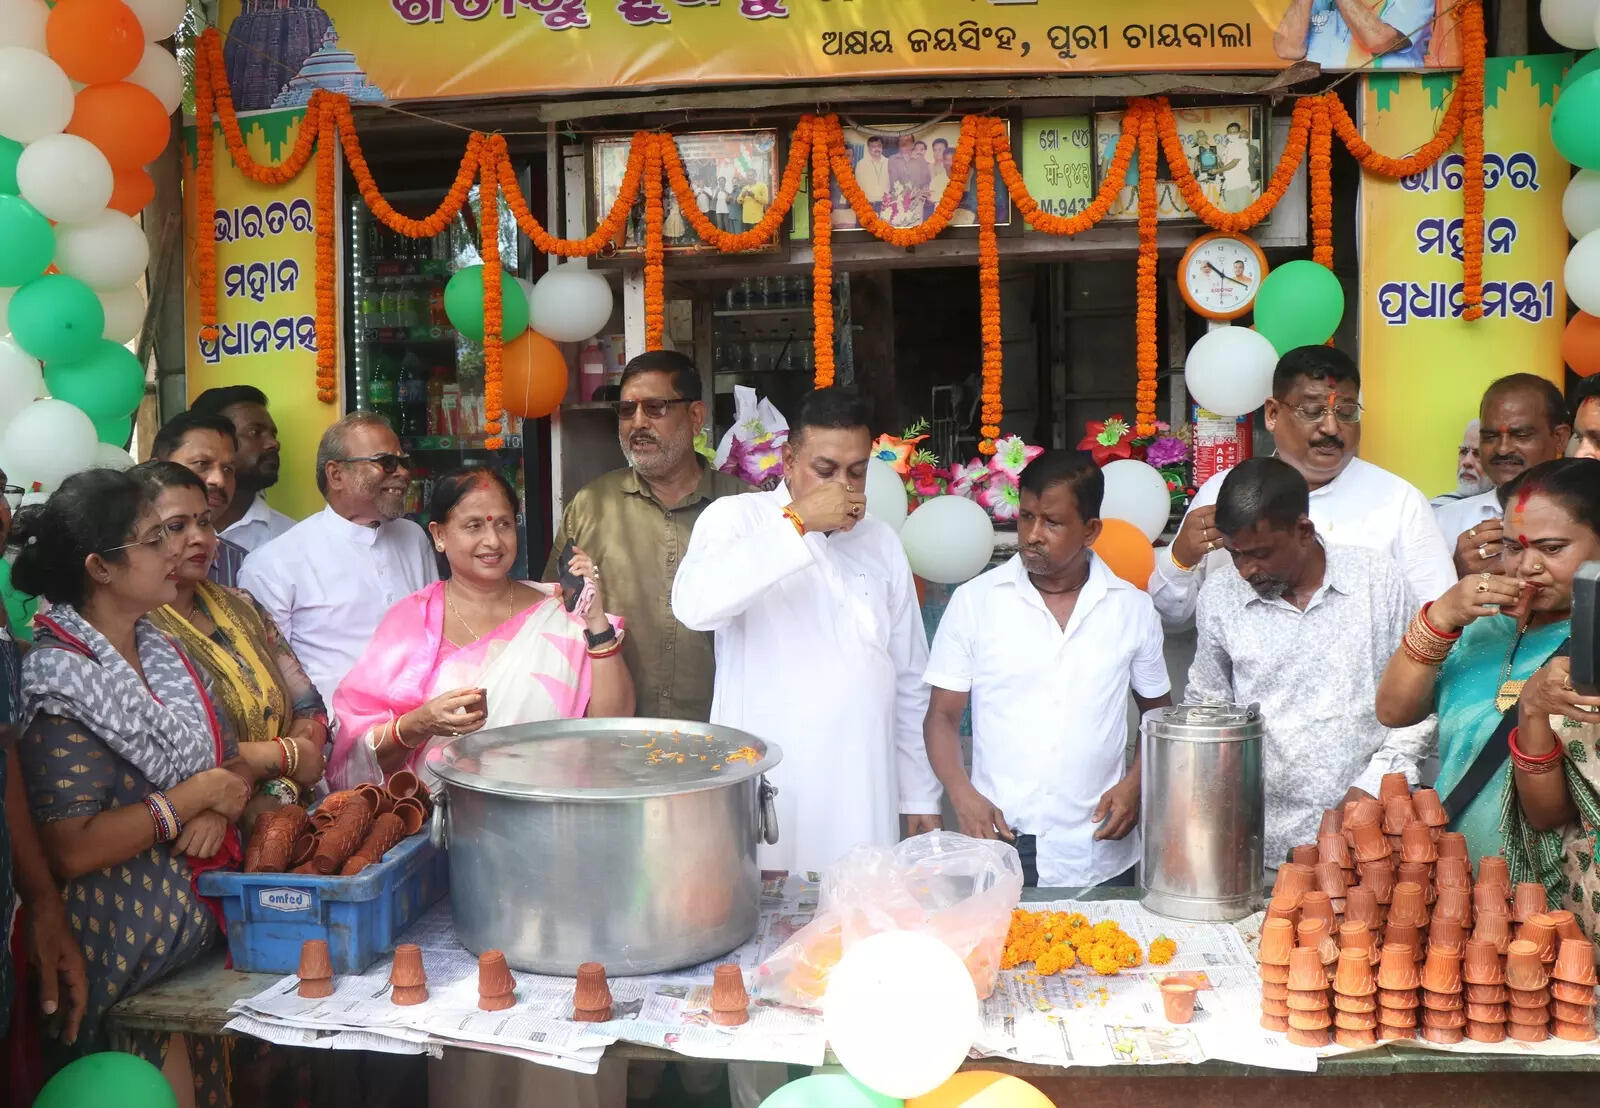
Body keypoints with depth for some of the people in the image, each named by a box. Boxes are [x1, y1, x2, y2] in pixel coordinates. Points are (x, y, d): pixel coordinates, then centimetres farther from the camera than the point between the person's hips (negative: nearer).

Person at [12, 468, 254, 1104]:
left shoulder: (161, 653, 8)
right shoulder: (62, 682, -16)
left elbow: (229, 766, 13)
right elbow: (70, 851, -23)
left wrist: (221, 810, -8)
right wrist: (192, 797, -16)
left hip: (203, 920, 7)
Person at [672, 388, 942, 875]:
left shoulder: (881, 542, 13)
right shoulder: (736, 517, 0)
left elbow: (909, 681, 17)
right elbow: (695, 603, -22)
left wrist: (920, 797, 16)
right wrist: (798, 523, -20)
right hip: (765, 793, -4)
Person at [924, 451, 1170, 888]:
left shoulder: (1133, 609, 4)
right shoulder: (974, 601, 0)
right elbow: (942, 716, 3)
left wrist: (1134, 786, -3)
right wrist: (964, 796, -13)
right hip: (997, 847, -1)